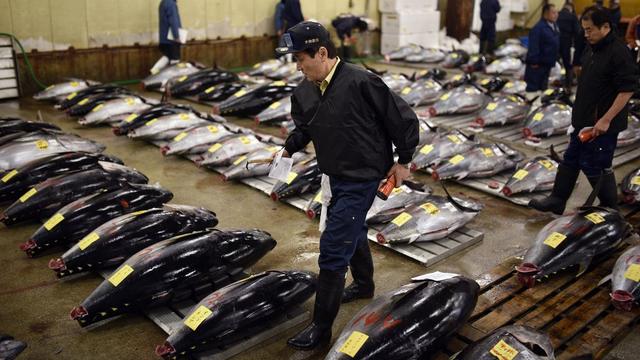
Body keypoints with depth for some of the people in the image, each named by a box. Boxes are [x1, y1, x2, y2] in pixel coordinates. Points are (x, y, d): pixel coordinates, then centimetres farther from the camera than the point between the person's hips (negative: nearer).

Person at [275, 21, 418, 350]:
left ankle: (321, 328, 8)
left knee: (333, 250, -6)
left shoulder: (360, 82, -24)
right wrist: (288, 150, -1)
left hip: (361, 178, -8)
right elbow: (303, 128, 17)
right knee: (352, 232, 26)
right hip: (335, 176, 8)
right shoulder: (304, 92, -2)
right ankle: (364, 285, 53)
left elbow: (404, 118, -14)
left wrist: (403, 160, -7)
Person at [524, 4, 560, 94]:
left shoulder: (554, 26, 8)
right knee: (533, 87, -2)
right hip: (537, 64, -9)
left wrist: (554, 58, 18)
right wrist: (534, 62, -24)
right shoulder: (538, 28, -22)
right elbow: (533, 47, -24)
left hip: (547, 63, 9)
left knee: (543, 87, 19)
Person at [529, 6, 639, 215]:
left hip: (603, 125, -9)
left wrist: (605, 120, -23)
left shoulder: (619, 53, -18)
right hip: (583, 121, 9)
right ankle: (557, 201, 27)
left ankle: (610, 211, 16)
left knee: (596, 167, -1)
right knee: (570, 160, 15)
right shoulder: (591, 48, 10)